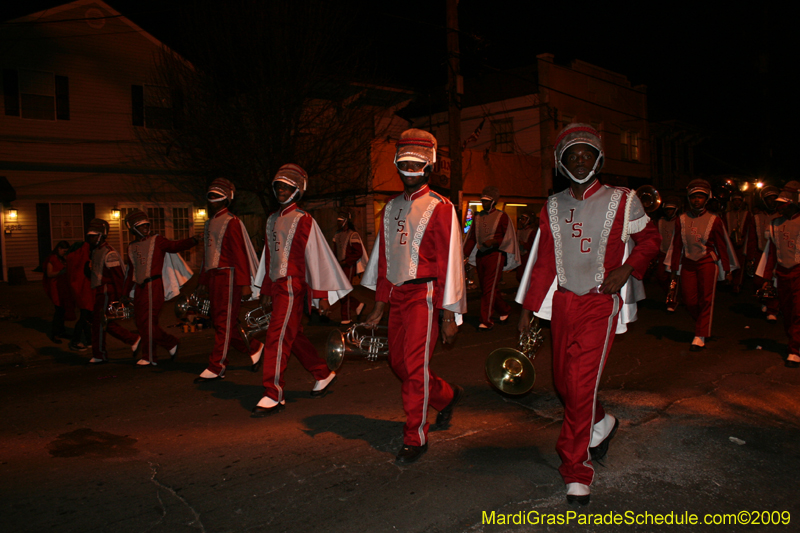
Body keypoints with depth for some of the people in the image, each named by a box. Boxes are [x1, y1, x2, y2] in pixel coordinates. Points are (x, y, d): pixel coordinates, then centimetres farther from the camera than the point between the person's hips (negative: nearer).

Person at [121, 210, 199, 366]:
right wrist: (124, 293, 23)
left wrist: (193, 240, -30)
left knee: (148, 322, -10)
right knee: (141, 323, 5)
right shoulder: (131, 248, 19)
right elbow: (132, 271, 24)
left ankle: (149, 356, 0)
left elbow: (174, 246, -12)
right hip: (140, 288, 7)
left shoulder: (156, 241, 4)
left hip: (154, 286, -6)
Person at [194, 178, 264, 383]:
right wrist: (203, 281, 21)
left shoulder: (232, 222, -7)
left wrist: (245, 284, -19)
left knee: (224, 322, -3)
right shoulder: (209, 223, 19)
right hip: (213, 278, 9)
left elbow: (240, 253, -14)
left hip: (227, 276, -9)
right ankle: (254, 347, 24)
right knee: (218, 321, 10)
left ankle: (216, 367, 2)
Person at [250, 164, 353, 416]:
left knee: (277, 337, -10)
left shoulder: (303, 220, -6)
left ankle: (273, 395, -3)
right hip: (277, 285, 8)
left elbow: (315, 256, -8)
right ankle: (323, 375, 30)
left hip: (293, 285, -8)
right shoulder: (272, 220, 16)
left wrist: (321, 293, -10)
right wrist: (265, 289, 20)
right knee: (294, 336, 15)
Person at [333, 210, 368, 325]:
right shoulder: (337, 235, 12)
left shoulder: (353, 235, -9)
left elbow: (358, 253, -13)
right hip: (340, 266, 7)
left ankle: (346, 318, 3)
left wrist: (345, 262, -17)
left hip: (349, 266, -7)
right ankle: (358, 305, 25)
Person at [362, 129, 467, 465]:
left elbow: (449, 262, -9)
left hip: (423, 294, -7)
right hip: (396, 295, 7)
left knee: (415, 365, -5)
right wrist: (379, 307, 14)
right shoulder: (391, 208, 13)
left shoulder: (440, 208, -6)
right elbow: (383, 259, 15)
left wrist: (450, 315, -11)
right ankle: (447, 396, 38)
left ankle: (415, 437, 11)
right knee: (398, 362, 13)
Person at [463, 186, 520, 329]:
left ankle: (486, 320, -7)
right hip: (480, 255, 6)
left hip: (495, 254, -6)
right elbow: (472, 237, 16)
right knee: (485, 287, 9)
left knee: (489, 287, -11)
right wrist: (464, 253, 3)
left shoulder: (502, 217, 1)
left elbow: (509, 237, -1)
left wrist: (493, 242, -16)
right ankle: (504, 310, 30)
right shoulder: (477, 217, 14)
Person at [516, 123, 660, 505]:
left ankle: (577, 469, 6)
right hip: (562, 302, 4)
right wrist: (528, 308, 7)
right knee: (562, 380, 10)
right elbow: (542, 260, 9)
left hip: (600, 303, -4)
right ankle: (601, 424, 42)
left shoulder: (621, 201, -1)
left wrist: (628, 269, -11)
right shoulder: (553, 206, 7)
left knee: (581, 383, -10)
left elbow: (650, 239, 9)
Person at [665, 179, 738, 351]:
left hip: (707, 262, -2)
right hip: (688, 263, 2)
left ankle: (700, 336, 6)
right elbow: (677, 245, 6)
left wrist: (727, 269, 1)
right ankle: (704, 325, 29)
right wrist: (674, 269, 5)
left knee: (706, 299, -2)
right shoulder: (682, 220, 3)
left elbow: (722, 246, 2)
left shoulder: (714, 220, -2)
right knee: (689, 300, 2)